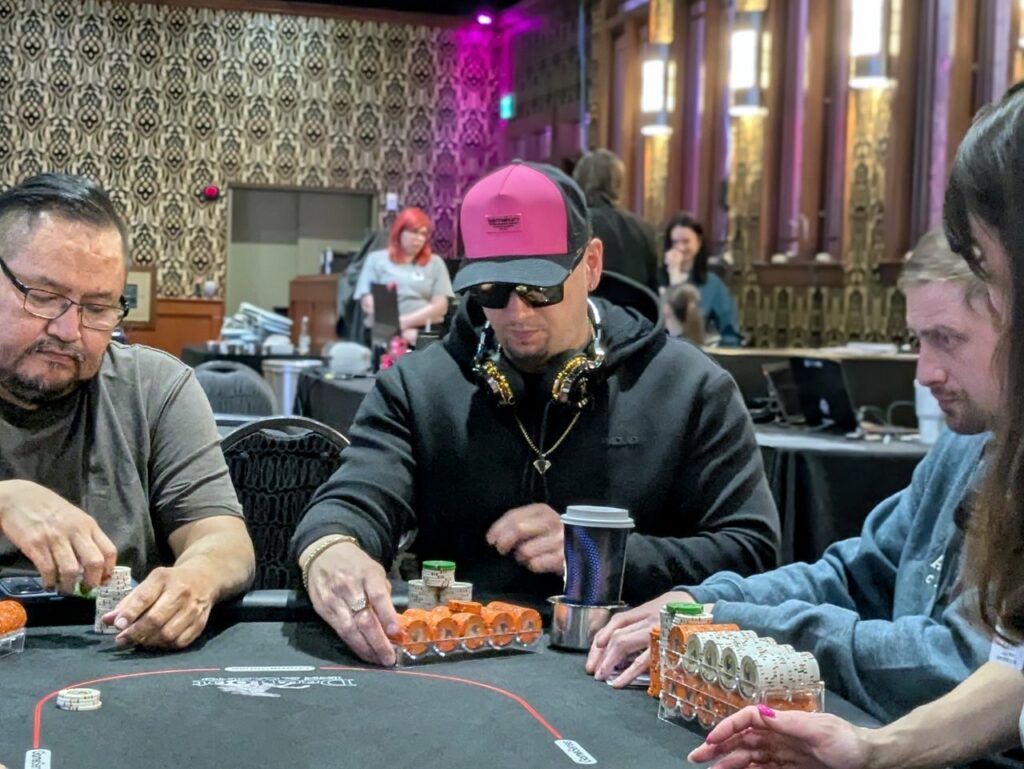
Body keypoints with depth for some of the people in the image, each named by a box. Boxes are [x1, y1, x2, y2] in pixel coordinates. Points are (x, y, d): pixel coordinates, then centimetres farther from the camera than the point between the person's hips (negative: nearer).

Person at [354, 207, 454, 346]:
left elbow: (440, 306, 6)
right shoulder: (376, 259, 14)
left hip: (427, 332, 1)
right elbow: (368, 304, 4)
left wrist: (405, 321, -10)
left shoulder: (435, 263, 16)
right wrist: (400, 329, -11)